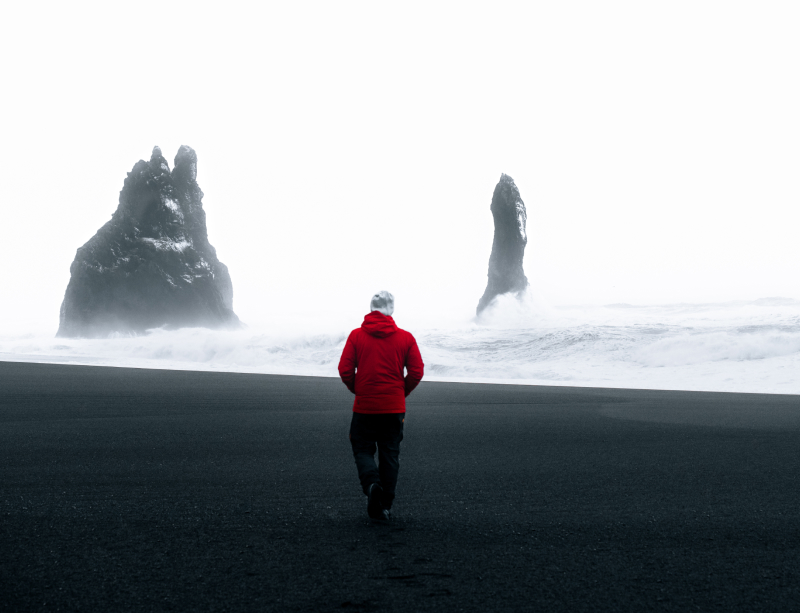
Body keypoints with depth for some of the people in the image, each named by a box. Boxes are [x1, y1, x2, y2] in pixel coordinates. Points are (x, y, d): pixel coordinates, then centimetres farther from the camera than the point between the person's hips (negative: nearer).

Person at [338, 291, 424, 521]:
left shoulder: (356, 335, -4)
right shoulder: (405, 338, -1)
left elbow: (345, 370, -7)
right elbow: (417, 372, -4)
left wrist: (357, 390, 10)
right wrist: (402, 392, 12)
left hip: (364, 407, -1)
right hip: (395, 407, 1)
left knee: (362, 449, 12)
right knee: (390, 454, 11)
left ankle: (372, 483, -18)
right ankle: (385, 506, 11)